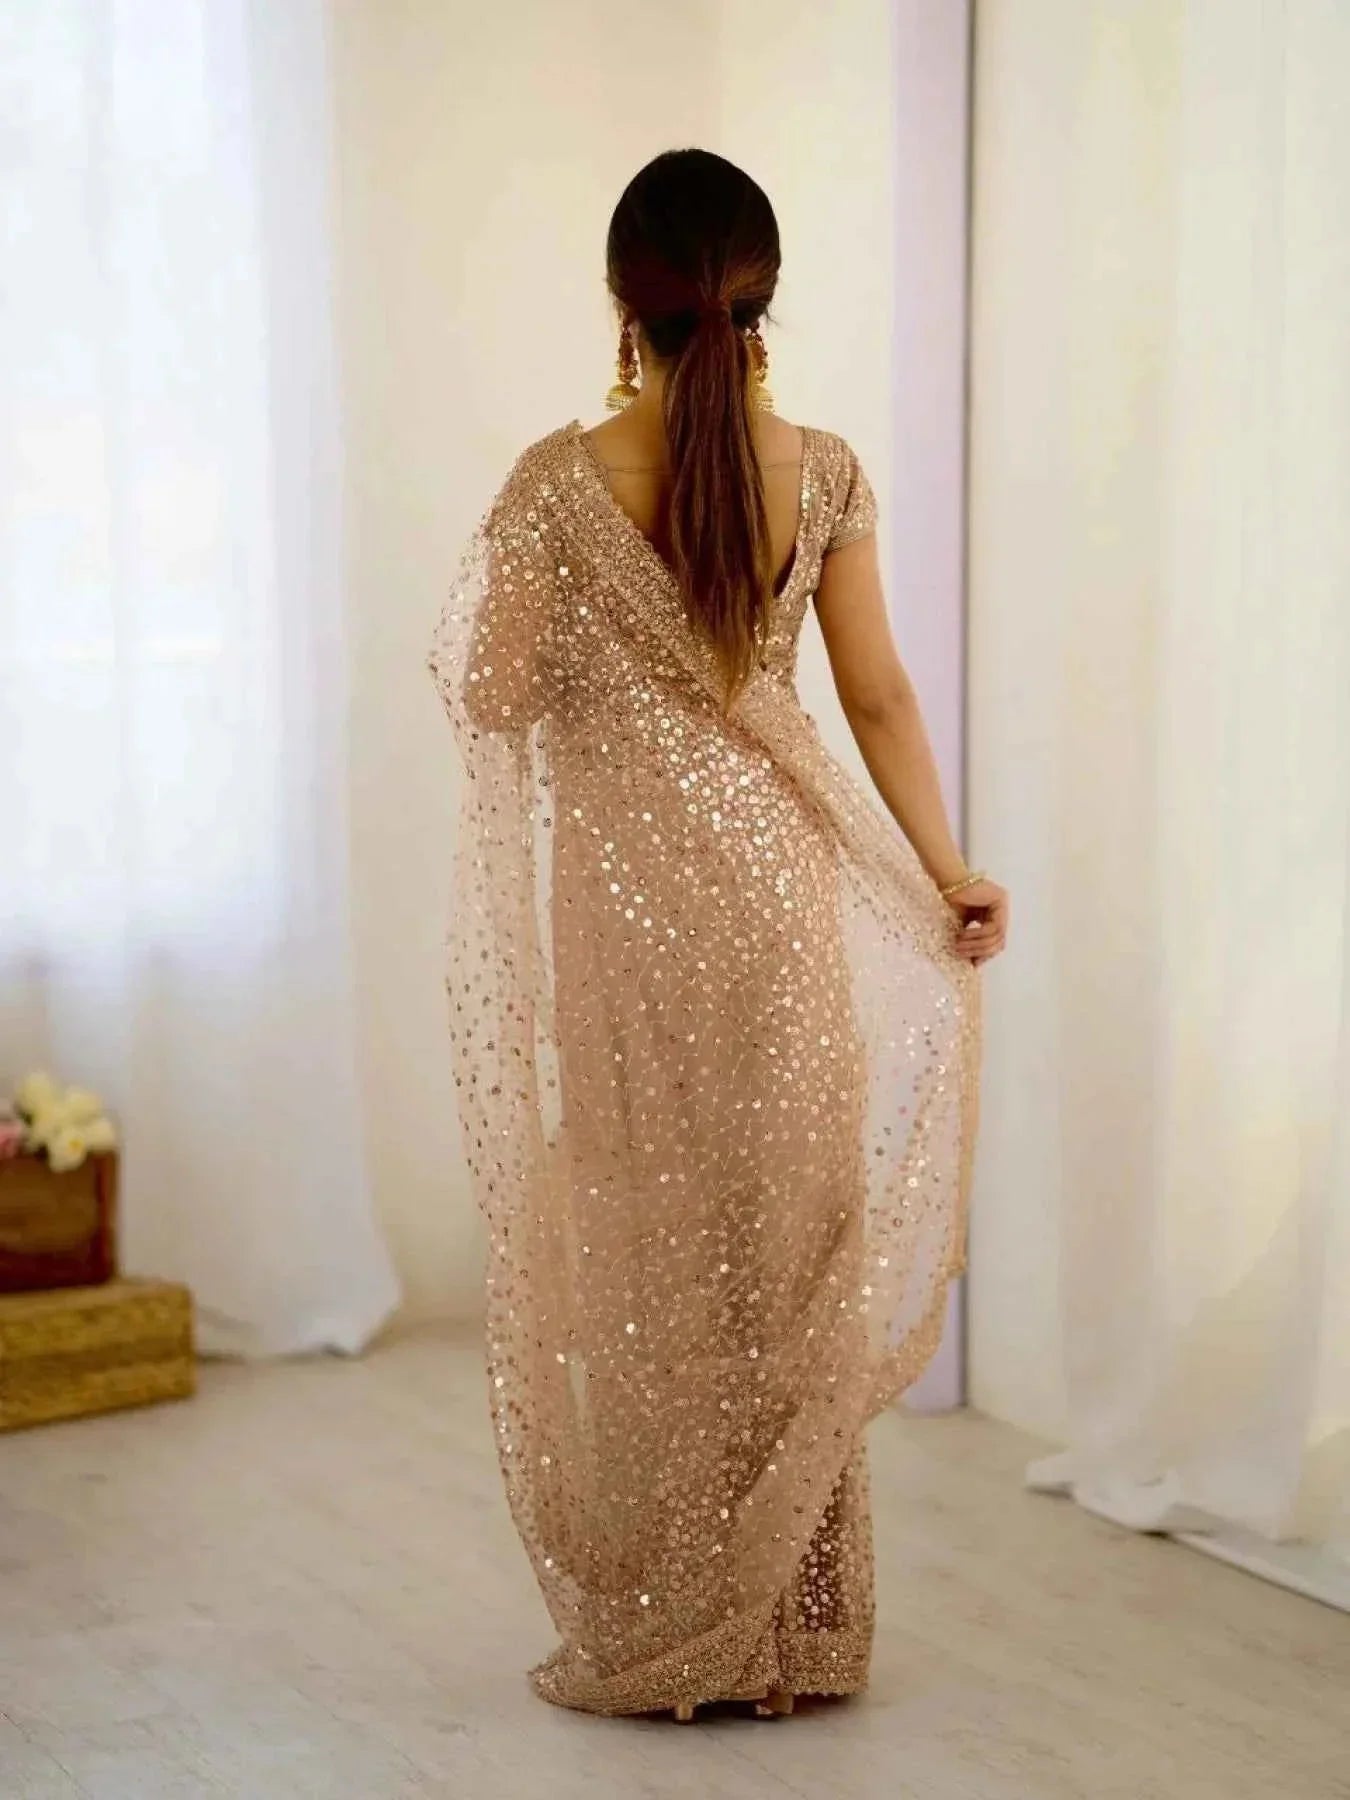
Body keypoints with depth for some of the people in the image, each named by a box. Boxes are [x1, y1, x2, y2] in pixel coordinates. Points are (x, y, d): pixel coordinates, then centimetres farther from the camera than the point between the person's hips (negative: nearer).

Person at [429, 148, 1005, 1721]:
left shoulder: (563, 480, -10)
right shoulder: (824, 474, -2)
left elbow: (490, 699, -7)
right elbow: (879, 698, 2)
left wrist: (464, 631, 15)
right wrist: (949, 874, 12)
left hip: (622, 905, -3)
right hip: (780, 897, 3)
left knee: (642, 1254, 7)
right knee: (791, 1252, 11)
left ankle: (654, 1636, 15)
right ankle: (798, 1633, 18)